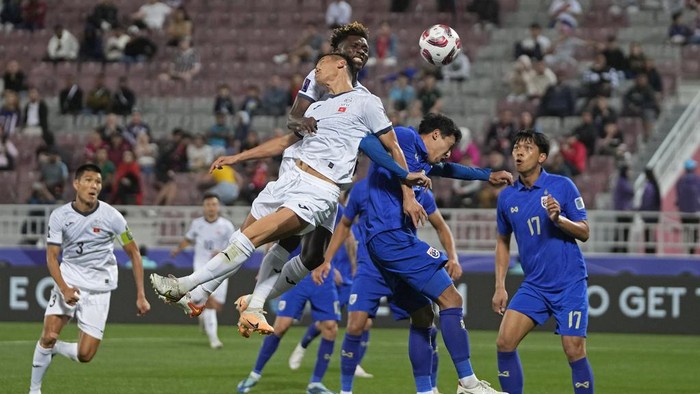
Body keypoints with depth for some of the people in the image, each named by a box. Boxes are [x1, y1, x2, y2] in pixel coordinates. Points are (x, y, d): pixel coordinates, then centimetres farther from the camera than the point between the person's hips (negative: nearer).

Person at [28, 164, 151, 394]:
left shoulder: (111, 216, -8)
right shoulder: (60, 216, -6)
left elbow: (134, 254, 0)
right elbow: (52, 256, -4)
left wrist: (141, 296, -4)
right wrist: (64, 288, -22)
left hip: (98, 288, 0)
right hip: (68, 280, 0)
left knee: (85, 355, -7)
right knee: (48, 336, -17)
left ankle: (55, 348, 26)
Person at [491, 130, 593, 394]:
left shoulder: (562, 186, -7)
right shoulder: (507, 197, 4)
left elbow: (584, 233, -5)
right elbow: (503, 242, 17)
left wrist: (559, 219, -23)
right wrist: (500, 287, 10)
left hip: (570, 283, -4)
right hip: (533, 286, 4)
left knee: (574, 351, -10)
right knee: (505, 342, -8)